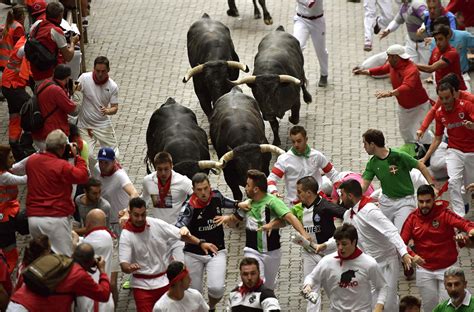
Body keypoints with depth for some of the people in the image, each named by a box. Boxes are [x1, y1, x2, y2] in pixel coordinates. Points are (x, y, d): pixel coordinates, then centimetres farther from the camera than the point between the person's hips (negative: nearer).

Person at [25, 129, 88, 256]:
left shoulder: (31, 161, 5)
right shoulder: (62, 166, -15)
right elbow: (83, 176, -6)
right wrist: (76, 157, 3)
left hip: (33, 218, 6)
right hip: (56, 219, -6)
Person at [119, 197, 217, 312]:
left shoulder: (157, 224, -7)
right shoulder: (126, 236, -14)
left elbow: (181, 234, 0)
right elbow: (124, 265, -18)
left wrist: (200, 243, -13)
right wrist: (129, 267, -41)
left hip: (165, 281, 3)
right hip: (143, 285, -3)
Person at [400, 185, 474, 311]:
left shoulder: (444, 214, -13)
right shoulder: (412, 218, -5)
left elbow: (462, 223, -31)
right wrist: (412, 255, -27)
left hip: (447, 268, -2)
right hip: (424, 270, 3)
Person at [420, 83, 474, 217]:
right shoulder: (439, 113, -1)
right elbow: (437, 139, 7)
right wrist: (425, 158, 3)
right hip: (454, 151, 2)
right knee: (453, 181, -20)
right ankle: (459, 215, -21)